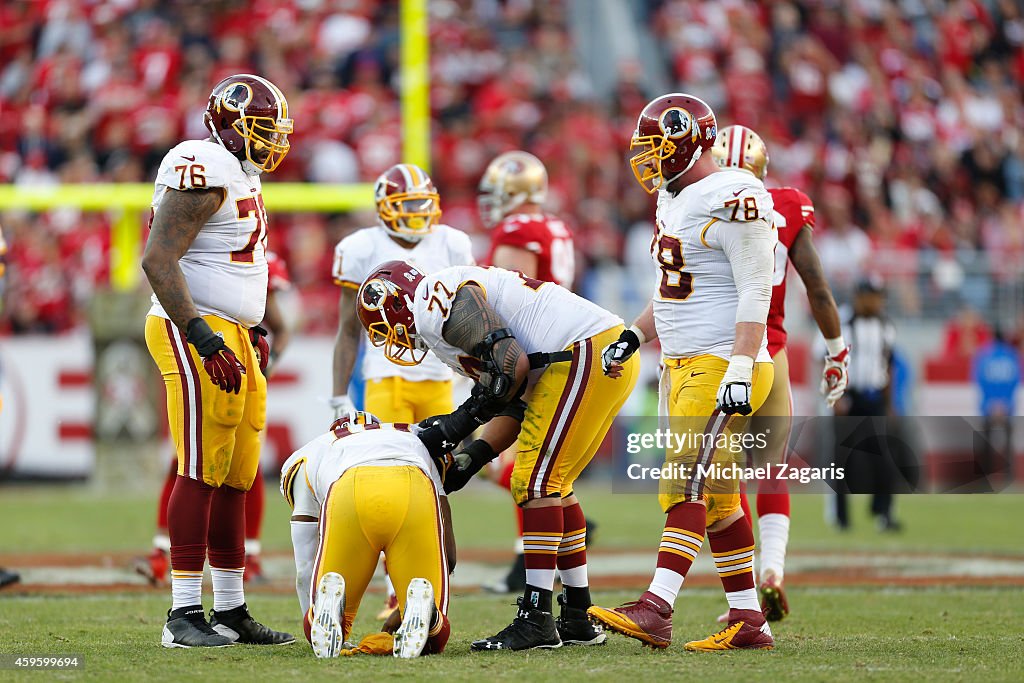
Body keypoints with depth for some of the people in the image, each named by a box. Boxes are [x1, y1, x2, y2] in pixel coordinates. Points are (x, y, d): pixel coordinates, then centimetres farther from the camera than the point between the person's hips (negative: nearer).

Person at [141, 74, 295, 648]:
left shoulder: (239, 176, 18)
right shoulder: (204, 171, -15)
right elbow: (158, 260, -22)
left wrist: (253, 330, 27)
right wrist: (204, 339, -26)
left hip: (231, 337, 10)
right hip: (195, 333, -10)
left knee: (236, 476, 10)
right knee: (203, 471, -10)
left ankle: (231, 610, 15)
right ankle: (184, 615, -9)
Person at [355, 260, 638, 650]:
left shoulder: (434, 302, -7)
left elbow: (513, 365, -18)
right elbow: (518, 403, 19)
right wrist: (471, 458, 9)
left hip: (587, 354, -10)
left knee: (535, 483, -8)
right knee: (551, 484, 17)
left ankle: (537, 622, -8)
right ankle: (579, 619, 21)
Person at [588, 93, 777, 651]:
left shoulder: (733, 198, -14)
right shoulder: (674, 201, 16)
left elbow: (754, 293, -18)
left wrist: (740, 369, -24)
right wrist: (634, 337, 16)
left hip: (720, 366, -10)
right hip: (681, 367, 10)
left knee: (687, 484, -16)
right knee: (716, 497, 9)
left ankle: (655, 610, -24)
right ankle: (748, 622, 12)